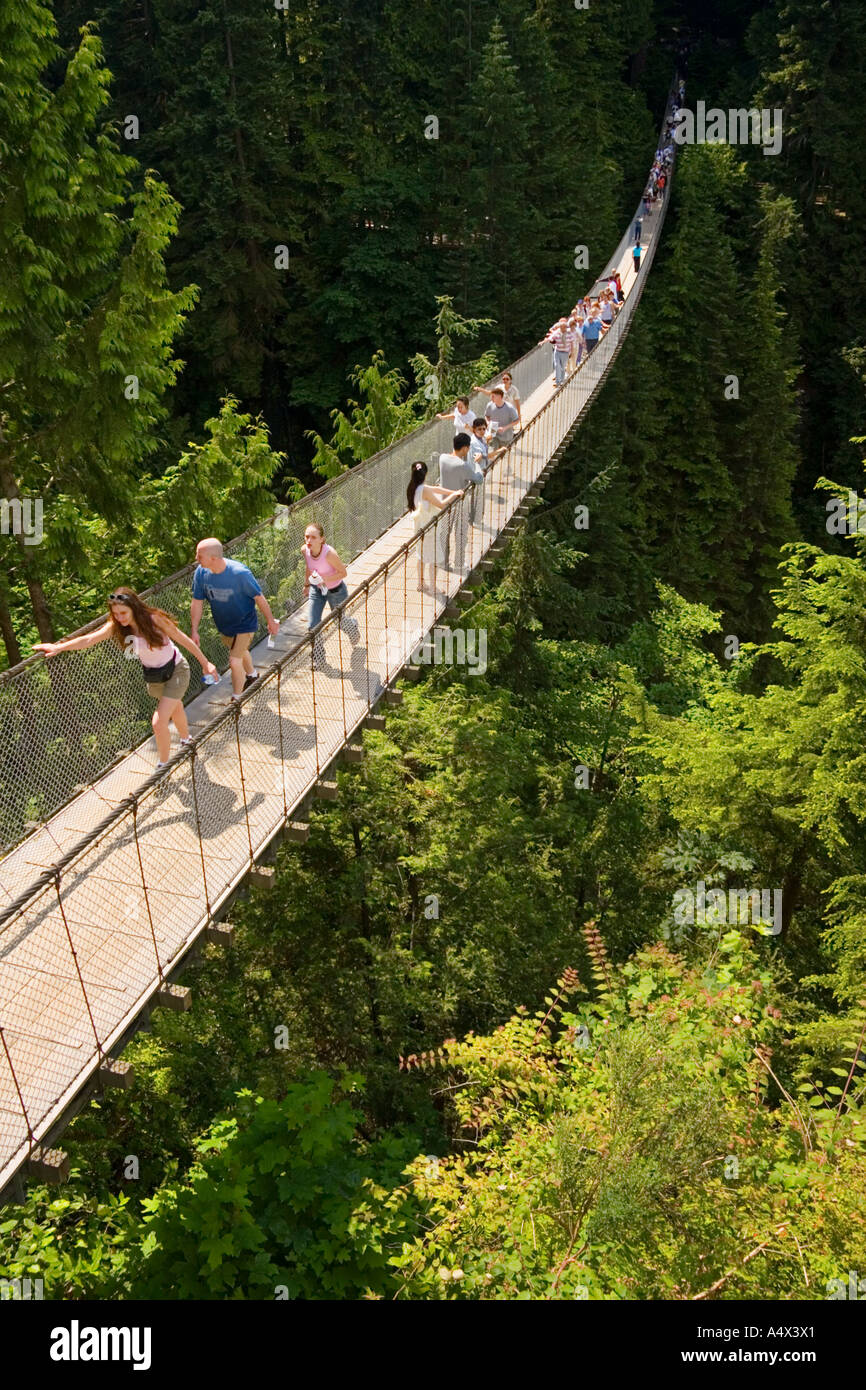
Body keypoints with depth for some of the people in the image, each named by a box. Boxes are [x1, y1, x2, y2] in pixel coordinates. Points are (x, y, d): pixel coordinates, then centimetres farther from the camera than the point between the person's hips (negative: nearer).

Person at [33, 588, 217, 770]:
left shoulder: (155, 619, -28)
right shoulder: (116, 626, -17)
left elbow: (183, 639, -19)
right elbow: (89, 639, -26)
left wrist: (205, 663, -13)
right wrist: (58, 647, -38)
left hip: (176, 671, -5)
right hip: (153, 676, 5)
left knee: (159, 723, -12)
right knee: (175, 708, 30)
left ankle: (163, 766, 10)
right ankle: (186, 740, 60)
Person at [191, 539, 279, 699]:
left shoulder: (240, 573, -34)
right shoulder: (201, 572, -21)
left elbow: (259, 598, -20)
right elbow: (197, 603, -8)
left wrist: (271, 621, -9)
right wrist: (194, 631, -8)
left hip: (244, 624, -6)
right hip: (224, 625, 6)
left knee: (234, 661, -11)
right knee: (240, 651, 29)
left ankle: (237, 700, 11)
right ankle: (252, 675, 60)